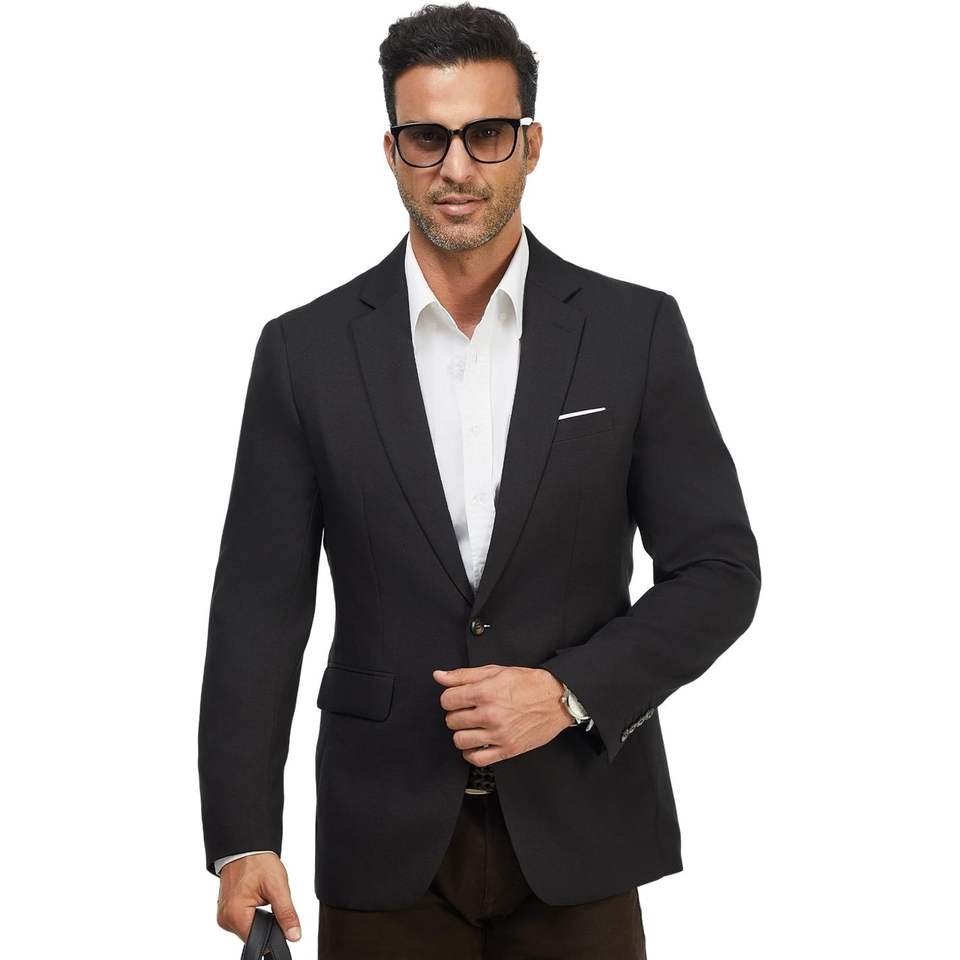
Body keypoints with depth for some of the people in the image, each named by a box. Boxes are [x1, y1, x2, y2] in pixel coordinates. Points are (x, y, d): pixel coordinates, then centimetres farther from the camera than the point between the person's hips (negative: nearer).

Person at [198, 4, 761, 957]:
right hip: (387, 841, 0)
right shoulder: (307, 349, 0)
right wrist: (242, 840, -8)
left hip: (575, 835, 0)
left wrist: (570, 693, -14)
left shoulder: (636, 330, -1)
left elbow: (719, 571, 0)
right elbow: (259, 607, 0)